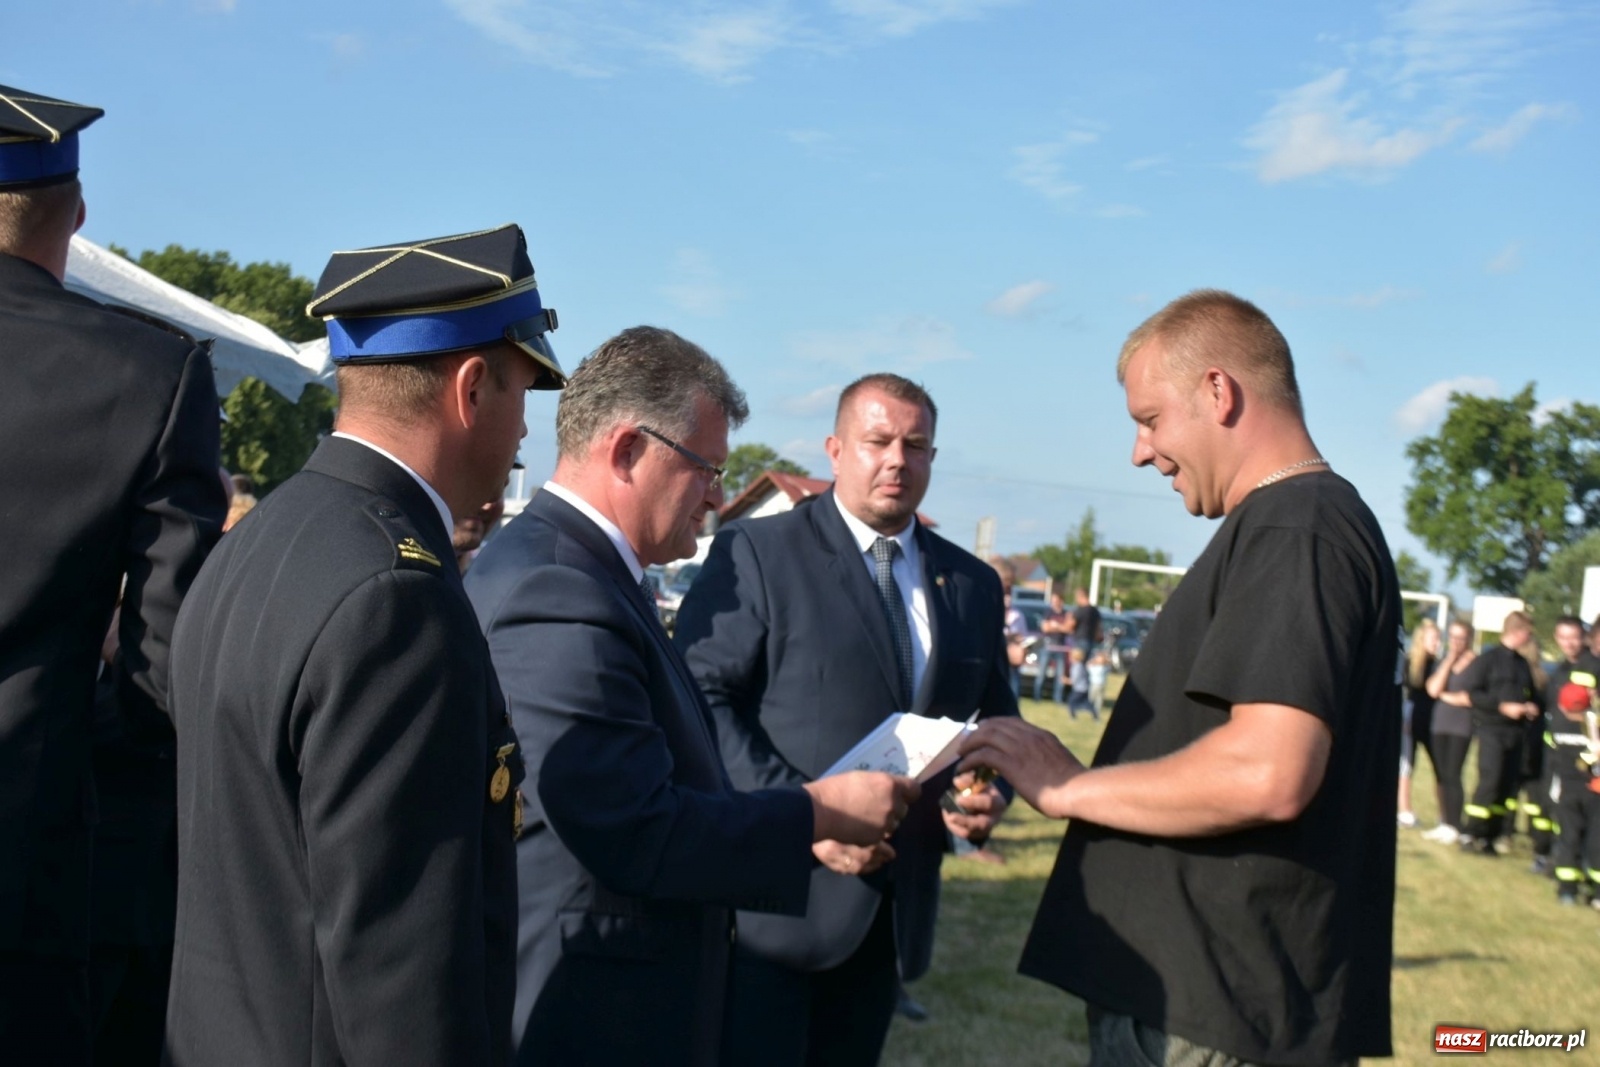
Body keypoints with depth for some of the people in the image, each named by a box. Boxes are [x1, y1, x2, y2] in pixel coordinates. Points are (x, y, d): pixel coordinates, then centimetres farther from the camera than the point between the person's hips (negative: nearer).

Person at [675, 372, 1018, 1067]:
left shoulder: (973, 585, 11)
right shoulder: (758, 553, -6)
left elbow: (995, 720, 18)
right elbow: (700, 696, -12)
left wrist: (990, 795, -4)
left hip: (894, 909, 5)